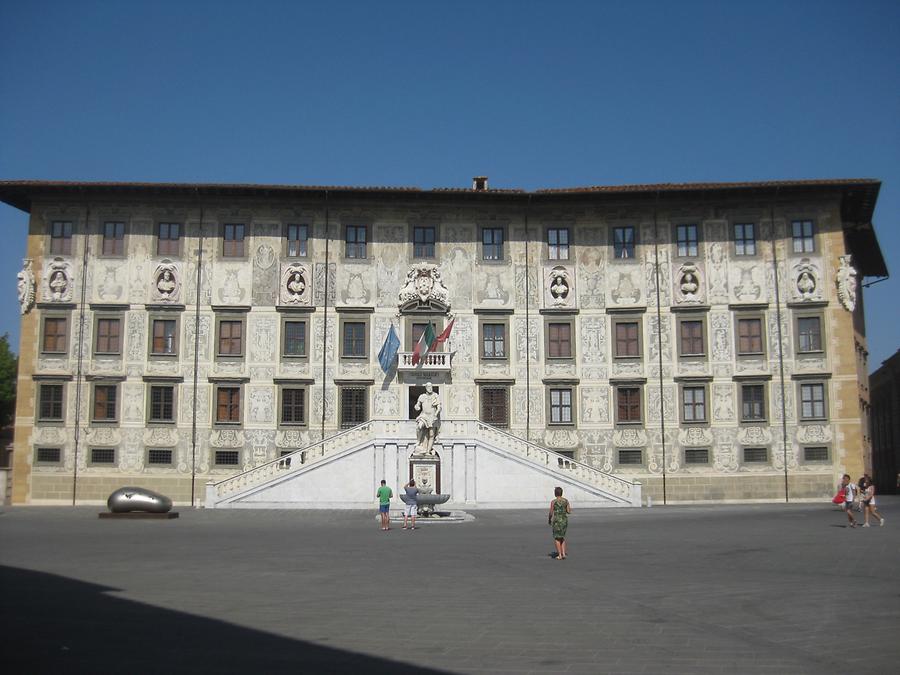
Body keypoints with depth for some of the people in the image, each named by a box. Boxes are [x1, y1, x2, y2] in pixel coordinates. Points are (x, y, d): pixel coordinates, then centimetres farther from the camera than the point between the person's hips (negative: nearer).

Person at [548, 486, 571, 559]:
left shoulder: (553, 502, -11)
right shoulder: (566, 501, 1)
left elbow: (551, 513, -8)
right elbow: (569, 511, 2)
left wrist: (549, 520, 10)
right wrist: (570, 509, 25)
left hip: (557, 521, -4)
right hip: (565, 520, 4)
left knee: (557, 538, 8)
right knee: (562, 537, 20)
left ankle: (559, 555, 3)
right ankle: (563, 554, 10)